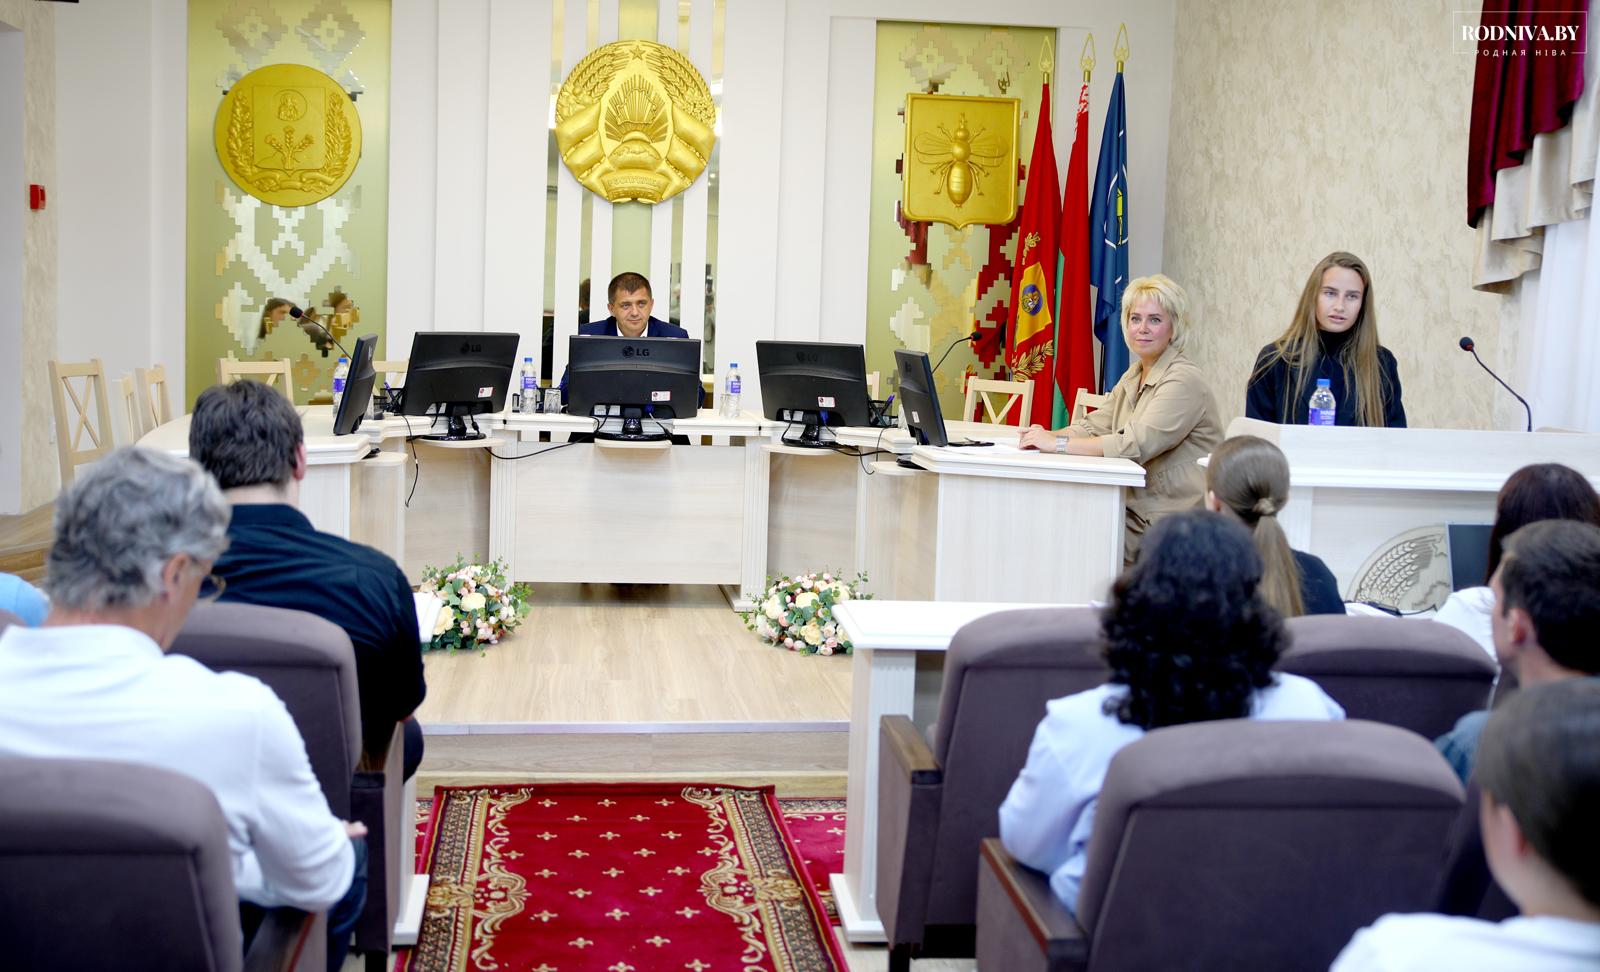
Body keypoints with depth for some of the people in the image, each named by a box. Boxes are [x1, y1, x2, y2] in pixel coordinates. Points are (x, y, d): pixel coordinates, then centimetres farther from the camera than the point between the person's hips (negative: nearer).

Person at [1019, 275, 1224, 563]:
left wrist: (1059, 444, -25)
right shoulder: (1134, 377, 15)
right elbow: (1096, 425, 11)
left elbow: (1137, 444, -25)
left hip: (1175, 523, -7)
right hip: (1138, 512, 8)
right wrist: (1048, 436, -9)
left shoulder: (1184, 380, -14)